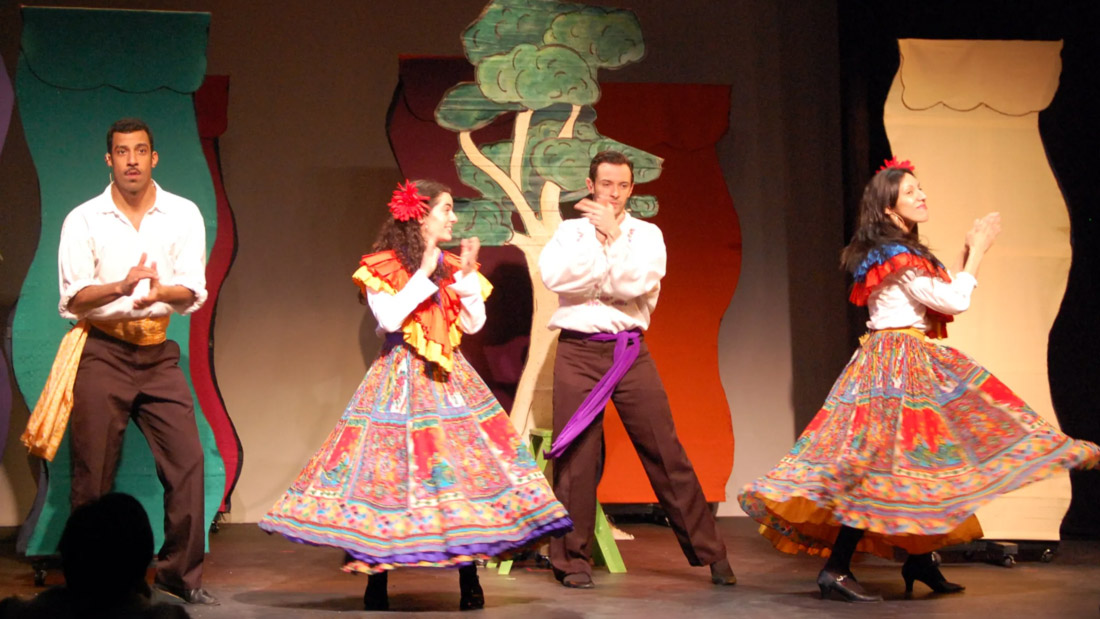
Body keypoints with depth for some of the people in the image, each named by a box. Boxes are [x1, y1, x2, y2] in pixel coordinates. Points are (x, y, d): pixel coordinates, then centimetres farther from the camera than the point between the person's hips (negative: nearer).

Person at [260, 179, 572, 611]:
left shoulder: (451, 265, 12)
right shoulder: (383, 266, -2)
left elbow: (474, 323, 6)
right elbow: (389, 318, -16)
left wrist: (466, 276, -4)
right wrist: (423, 274, -14)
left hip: (450, 378, 5)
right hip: (402, 378, -5)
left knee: (465, 463, -3)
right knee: (390, 465, -7)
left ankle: (469, 580, 3)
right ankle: (376, 583, 2)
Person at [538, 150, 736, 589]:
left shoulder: (646, 234, 9)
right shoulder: (570, 231, 10)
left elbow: (639, 283, -10)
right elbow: (553, 275, -11)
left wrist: (612, 236, -8)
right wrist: (599, 240, -10)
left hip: (630, 352, 0)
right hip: (578, 351, 0)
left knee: (665, 451, -1)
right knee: (575, 455, 0)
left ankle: (709, 551, 6)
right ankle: (572, 558, 12)